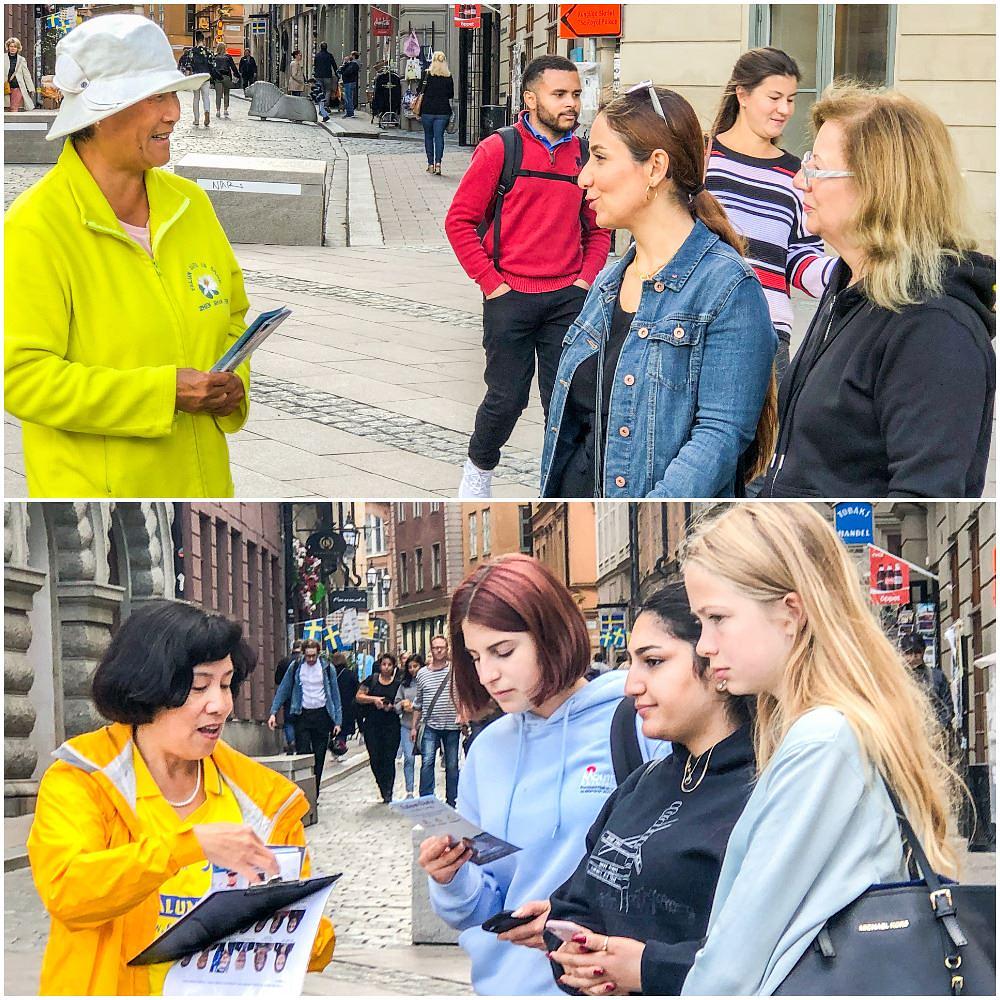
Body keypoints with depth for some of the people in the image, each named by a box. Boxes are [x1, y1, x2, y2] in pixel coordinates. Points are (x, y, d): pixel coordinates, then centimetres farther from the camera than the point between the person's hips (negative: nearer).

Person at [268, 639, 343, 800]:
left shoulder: (327, 667, 1)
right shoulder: (296, 667, 2)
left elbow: (335, 694, 5)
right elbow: (283, 690, 6)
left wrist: (338, 720, 1)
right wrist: (273, 712, -3)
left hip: (322, 715, 1)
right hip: (302, 715, -1)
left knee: (319, 758, 4)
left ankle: (315, 795, 12)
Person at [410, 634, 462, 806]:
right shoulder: (422, 674, 7)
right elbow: (418, 703, 14)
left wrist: (462, 715, -15)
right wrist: (414, 726, 12)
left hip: (452, 726, -1)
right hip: (430, 726, 1)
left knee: (452, 765, 7)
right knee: (427, 762, -10)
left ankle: (451, 801, 16)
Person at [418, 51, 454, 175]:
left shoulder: (427, 74, -5)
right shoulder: (448, 77, -1)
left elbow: (419, 91, -2)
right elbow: (451, 95, 6)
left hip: (427, 110, -1)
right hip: (443, 111, 1)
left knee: (428, 137, 10)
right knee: (439, 137, 0)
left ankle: (430, 164, 10)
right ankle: (438, 162, -14)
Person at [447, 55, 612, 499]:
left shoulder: (584, 155, 7)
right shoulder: (499, 149, -6)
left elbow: (597, 228, 18)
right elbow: (459, 221, -5)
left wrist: (586, 279, 3)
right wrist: (491, 283, -8)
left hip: (567, 299, 3)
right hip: (511, 297, -3)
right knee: (506, 398, 3)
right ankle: (478, 469, 27)